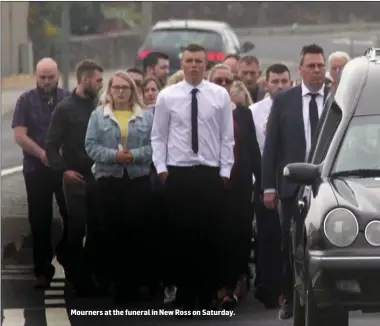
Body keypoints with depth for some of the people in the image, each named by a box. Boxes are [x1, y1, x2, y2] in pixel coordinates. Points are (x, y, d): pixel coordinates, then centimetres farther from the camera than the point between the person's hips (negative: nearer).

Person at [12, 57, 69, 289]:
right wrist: (42, 154, -18)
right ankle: (43, 270, 12)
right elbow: (19, 135, -7)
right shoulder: (26, 101, 1)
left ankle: (67, 258, 25)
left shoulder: (69, 99, 4)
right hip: (37, 170, -1)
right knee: (40, 221, 4)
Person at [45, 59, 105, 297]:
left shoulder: (99, 107, 7)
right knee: (76, 229, -2)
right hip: (76, 178, -3)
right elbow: (52, 145, -2)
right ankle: (77, 278, 7)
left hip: (98, 177, 3)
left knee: (96, 229, 4)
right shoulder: (65, 109, -2)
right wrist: (64, 170, -13)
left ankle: (90, 275, 14)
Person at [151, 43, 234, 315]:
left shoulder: (220, 95, 2)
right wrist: (161, 168, -3)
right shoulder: (167, 96, 2)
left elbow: (227, 137, 4)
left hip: (210, 173, 0)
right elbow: (158, 136, 5)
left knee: (210, 237, 3)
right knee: (182, 237, 2)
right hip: (178, 173, 0)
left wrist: (225, 171, -1)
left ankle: (207, 297, 12)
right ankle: (185, 298, 9)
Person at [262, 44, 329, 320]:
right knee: (290, 245, 4)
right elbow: (271, 146, 5)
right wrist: (269, 187, 1)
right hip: (293, 185, 1)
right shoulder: (284, 101, 5)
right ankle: (290, 300, 14)